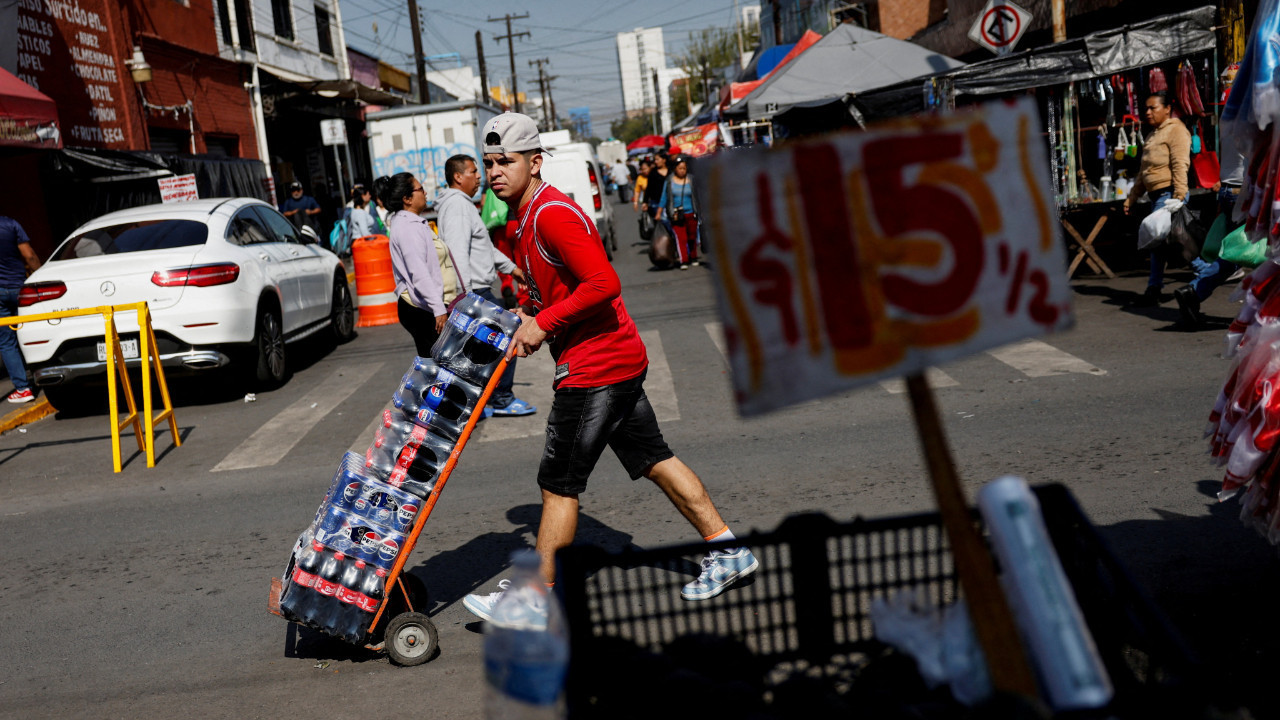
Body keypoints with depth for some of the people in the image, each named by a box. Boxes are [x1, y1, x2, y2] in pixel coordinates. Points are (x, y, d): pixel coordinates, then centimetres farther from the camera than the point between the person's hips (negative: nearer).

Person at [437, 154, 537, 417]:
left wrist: (511, 267, 32)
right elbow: (459, 251, -24)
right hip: (475, 291, -11)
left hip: (479, 290, 11)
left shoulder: (463, 204, 21)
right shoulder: (456, 204, -14)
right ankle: (502, 400, 0)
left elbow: (484, 246, 30)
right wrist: (464, 294, -30)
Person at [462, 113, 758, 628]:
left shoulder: (551, 214, -17)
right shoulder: (526, 218, 14)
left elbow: (603, 283, -27)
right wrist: (526, 316, 10)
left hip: (594, 367, -10)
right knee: (652, 459, 15)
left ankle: (536, 603, 9)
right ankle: (729, 552, 23)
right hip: (620, 359, 10)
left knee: (558, 484, -2)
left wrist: (543, 324, -20)